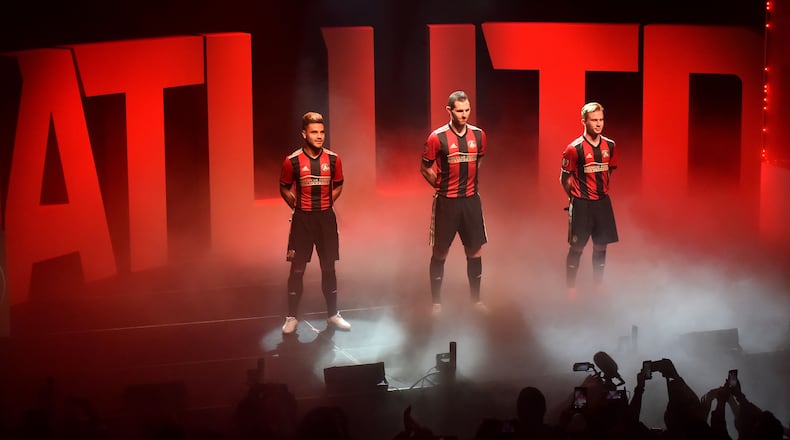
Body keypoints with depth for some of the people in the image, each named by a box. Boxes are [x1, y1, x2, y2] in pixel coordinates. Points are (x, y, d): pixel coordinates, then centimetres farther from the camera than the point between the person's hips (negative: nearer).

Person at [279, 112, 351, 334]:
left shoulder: (333, 159, -2)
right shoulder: (292, 161, -8)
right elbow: (284, 189, 6)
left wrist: (325, 205, 5)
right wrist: (298, 207, 0)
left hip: (326, 218, 2)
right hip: (302, 219, -2)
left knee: (328, 267, 10)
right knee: (297, 269, 2)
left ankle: (333, 314, 23)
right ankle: (292, 317, 12)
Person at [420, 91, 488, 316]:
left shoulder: (478, 135, 1)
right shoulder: (437, 137, -12)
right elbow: (425, 169, -1)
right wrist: (443, 186, 3)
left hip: (471, 200, 4)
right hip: (446, 202, -4)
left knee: (475, 251, 8)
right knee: (440, 253, 5)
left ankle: (476, 299, 22)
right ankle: (436, 302, 15)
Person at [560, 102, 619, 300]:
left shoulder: (610, 146, 2)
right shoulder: (574, 148, -13)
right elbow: (564, 178, -4)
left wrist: (602, 191, 15)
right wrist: (575, 198, 6)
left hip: (603, 202, 5)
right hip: (581, 204, -5)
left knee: (601, 246, 10)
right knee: (576, 247, 1)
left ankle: (599, 285, 24)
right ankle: (570, 289, 11)